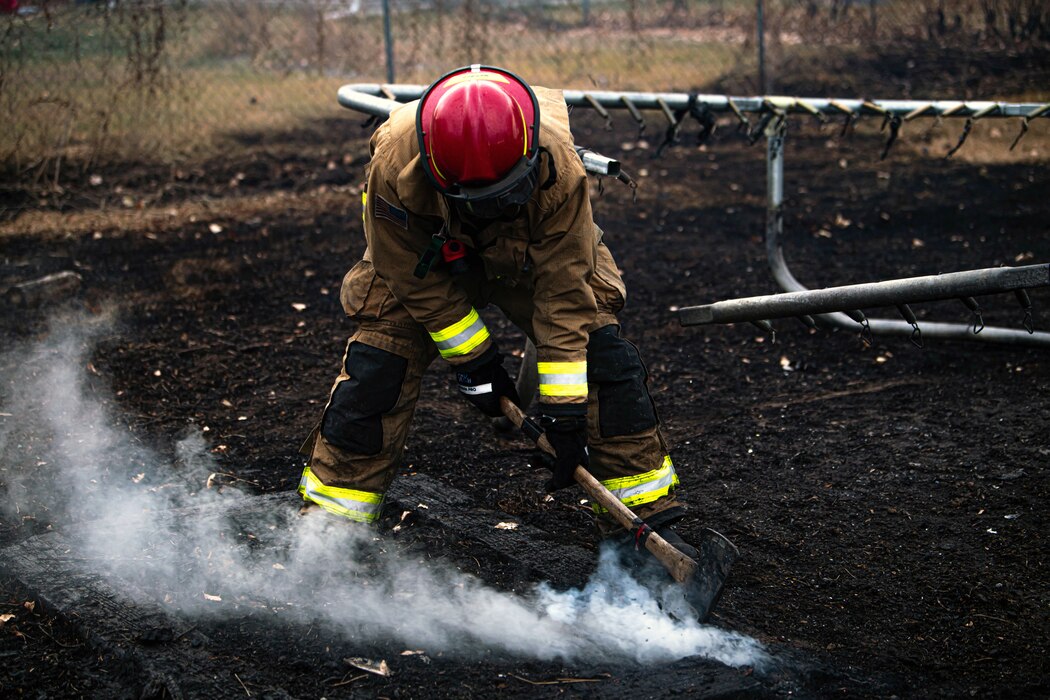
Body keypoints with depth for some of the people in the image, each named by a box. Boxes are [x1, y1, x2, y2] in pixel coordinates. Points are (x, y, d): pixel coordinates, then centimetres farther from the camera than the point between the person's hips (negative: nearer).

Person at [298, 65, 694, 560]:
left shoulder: (557, 167, -38)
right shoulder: (395, 164, -38)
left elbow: (563, 292, -31)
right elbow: (417, 278, -21)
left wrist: (564, 406, -30)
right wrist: (472, 358, -16)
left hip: (538, 256, 0)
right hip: (425, 261, 0)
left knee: (605, 358, -14)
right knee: (374, 370, -13)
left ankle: (648, 516, -1)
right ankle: (329, 519, 4)